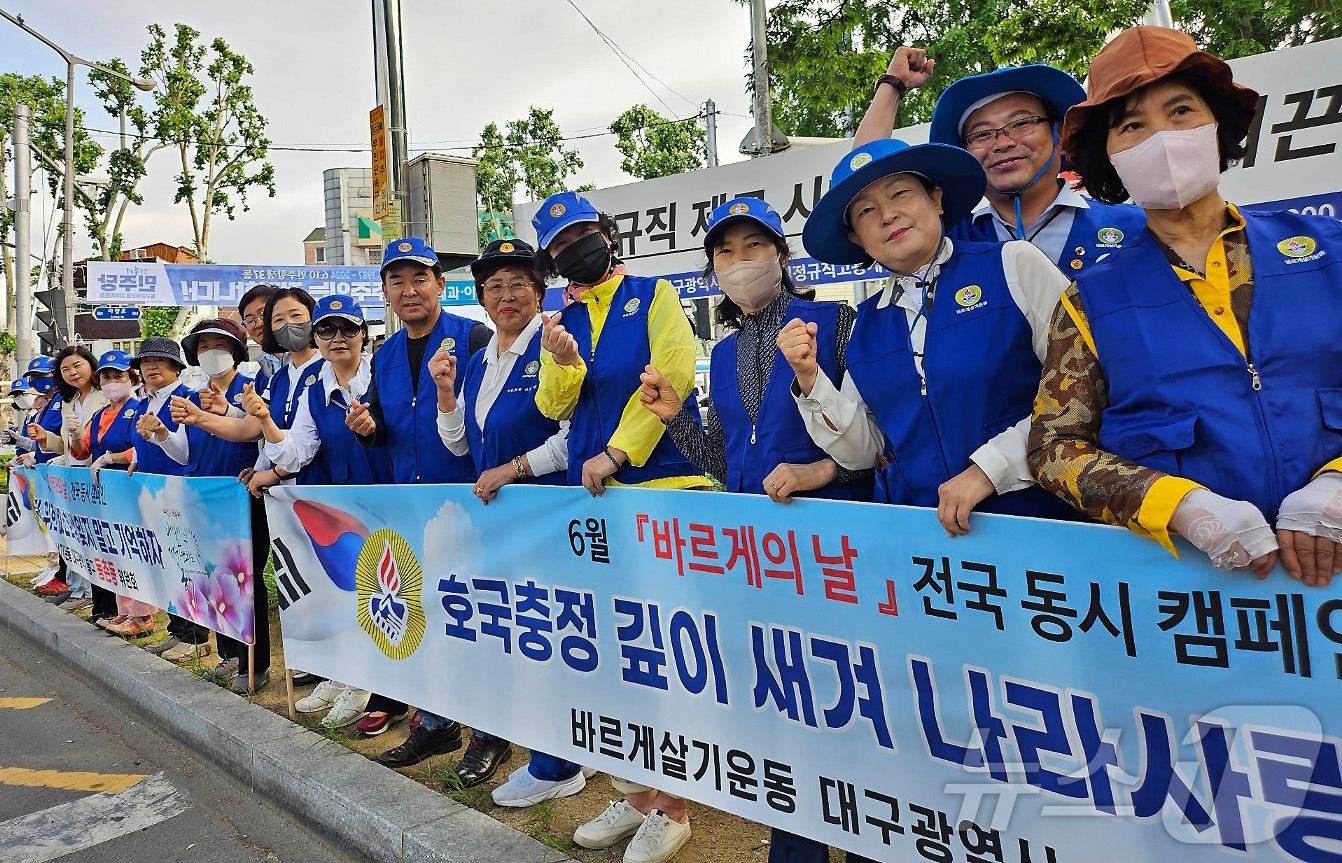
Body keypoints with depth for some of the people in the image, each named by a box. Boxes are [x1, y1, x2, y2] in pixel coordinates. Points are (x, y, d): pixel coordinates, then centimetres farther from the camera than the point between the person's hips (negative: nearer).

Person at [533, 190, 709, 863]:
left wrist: (615, 453, -13)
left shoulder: (654, 296, 1)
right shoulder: (563, 323, 15)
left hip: (663, 485, -5)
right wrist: (562, 363, -11)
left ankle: (671, 808, 11)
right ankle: (634, 795, 23)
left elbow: (671, 376, -10)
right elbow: (554, 407, 9)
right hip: (592, 495, 6)